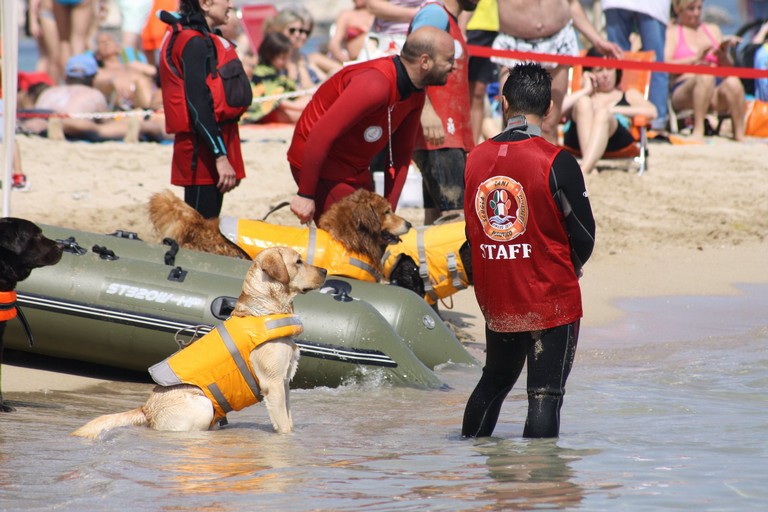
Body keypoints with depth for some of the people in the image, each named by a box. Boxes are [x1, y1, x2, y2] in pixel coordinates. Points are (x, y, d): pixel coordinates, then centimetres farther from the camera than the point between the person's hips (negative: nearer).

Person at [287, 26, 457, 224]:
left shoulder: (416, 95, 1)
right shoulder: (375, 85, -29)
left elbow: (401, 155, 10)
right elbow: (321, 135, -29)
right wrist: (305, 195, -24)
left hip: (356, 171, 9)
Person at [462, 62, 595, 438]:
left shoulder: (476, 158, -1)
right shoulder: (556, 162, -14)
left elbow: (471, 230, 9)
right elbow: (585, 237, -7)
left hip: (495, 302, 5)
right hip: (551, 301, -5)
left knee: (495, 380, 23)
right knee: (545, 394, -2)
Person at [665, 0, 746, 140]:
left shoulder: (713, 29, 25)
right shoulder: (671, 32, 11)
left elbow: (728, 68, 22)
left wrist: (723, 56, 1)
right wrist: (695, 59, -11)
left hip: (716, 90, 4)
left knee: (733, 82, -30)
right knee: (705, 77, -37)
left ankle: (739, 133, -27)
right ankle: (698, 129, -37)